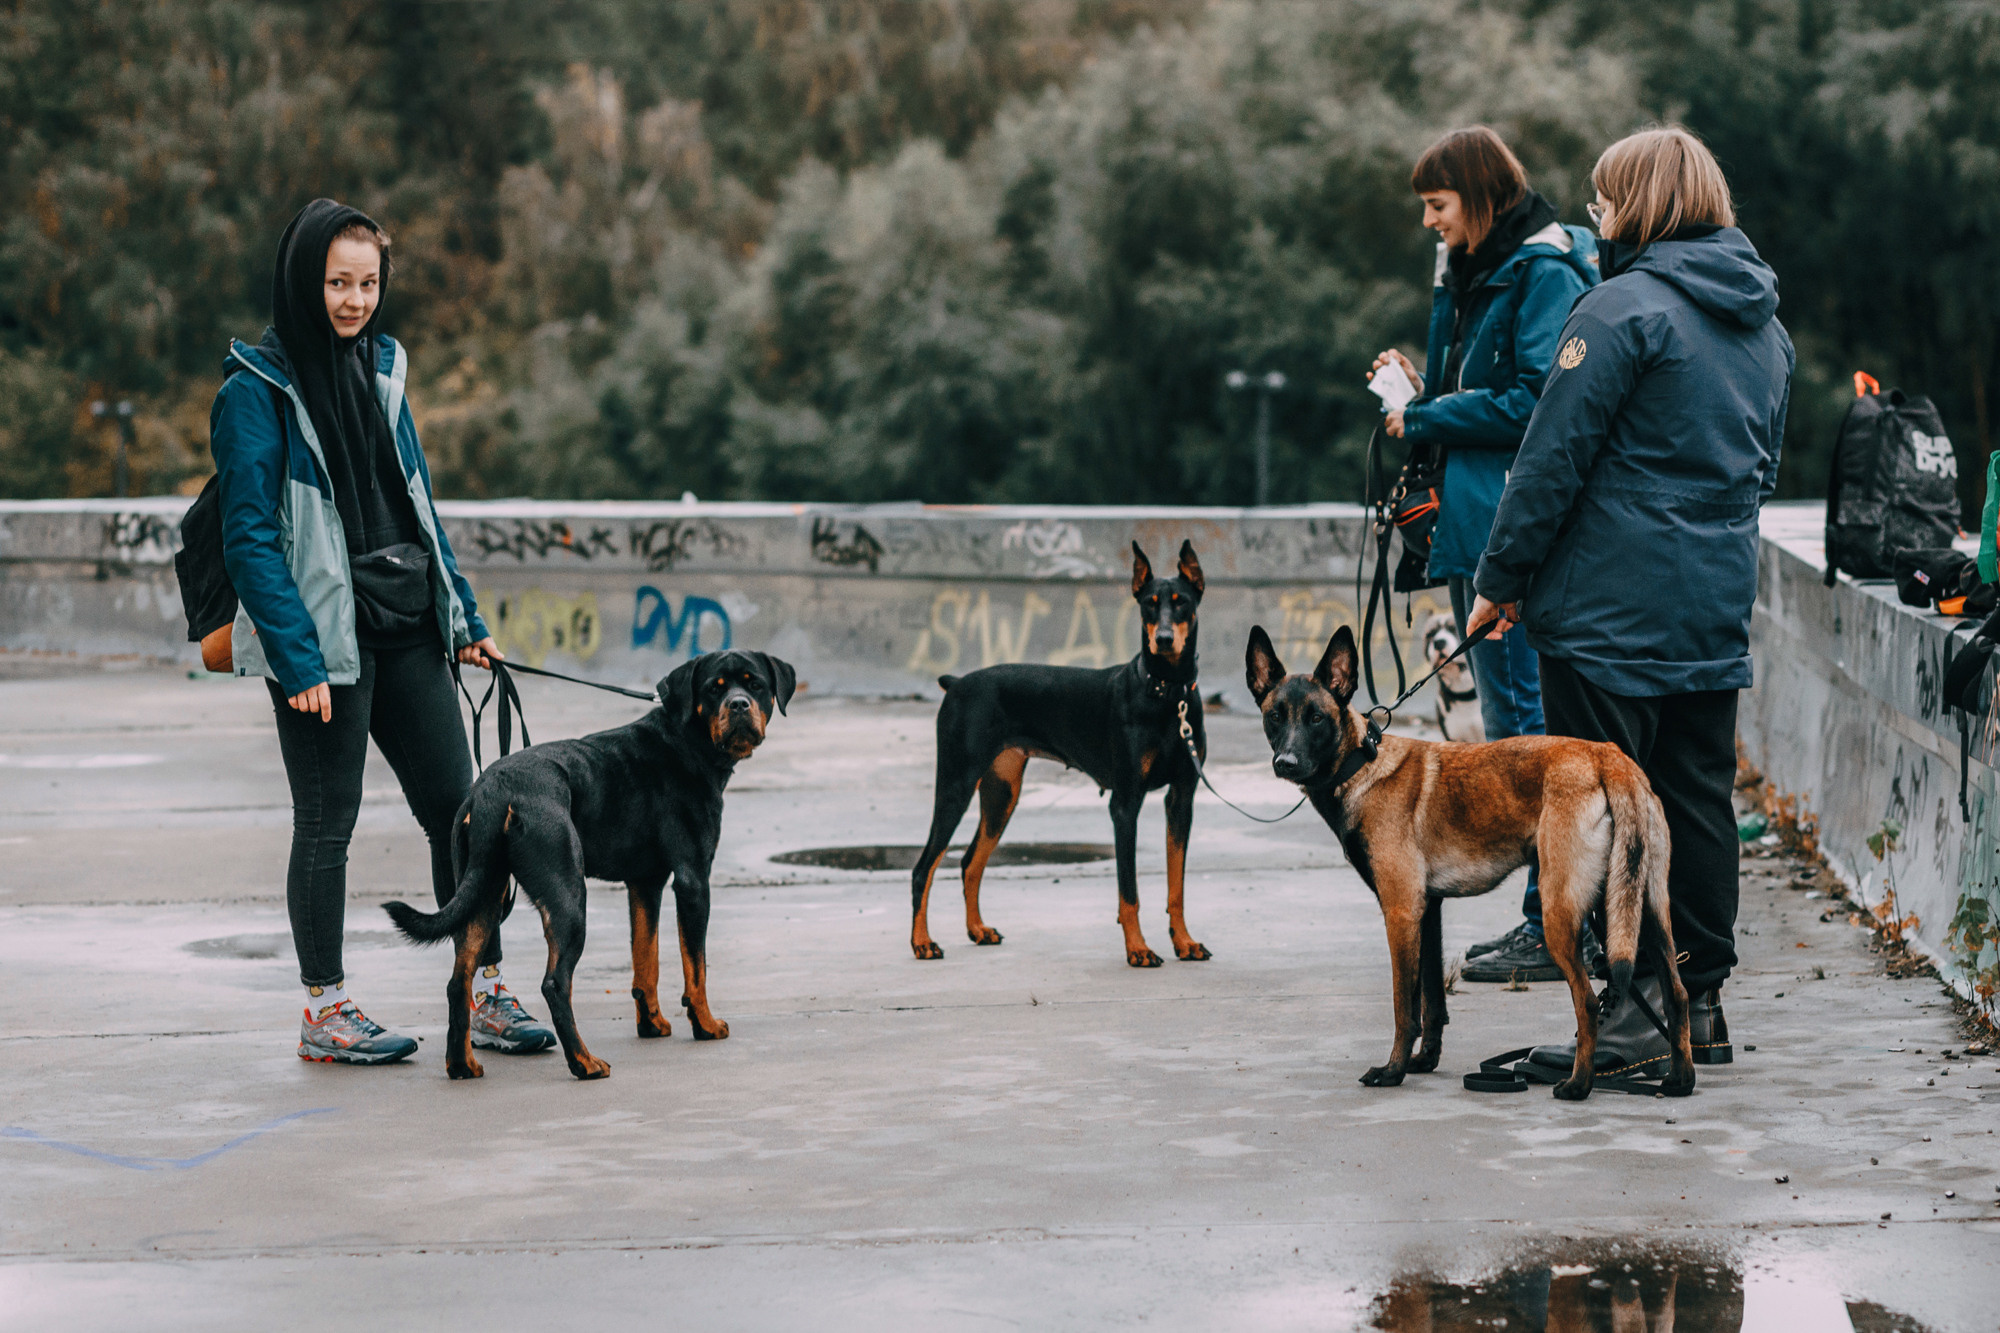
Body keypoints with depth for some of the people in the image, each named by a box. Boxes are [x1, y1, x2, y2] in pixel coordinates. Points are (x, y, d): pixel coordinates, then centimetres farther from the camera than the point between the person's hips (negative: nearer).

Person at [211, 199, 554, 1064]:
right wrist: (297, 659, -18)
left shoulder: (380, 367, 12)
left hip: (406, 632, 6)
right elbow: (249, 536, -12)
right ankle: (324, 1014, 13)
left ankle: (485, 997, 12)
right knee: (326, 824, 2)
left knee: (456, 806, 5)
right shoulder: (257, 389, -9)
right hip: (325, 641, -6)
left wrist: (464, 619, 13)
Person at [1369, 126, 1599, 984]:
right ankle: (1546, 921, 18)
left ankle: (1558, 929, -4)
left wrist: (1423, 421, -11)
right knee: (1507, 720, 12)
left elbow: (1536, 404, -18)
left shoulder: (1545, 273, -11)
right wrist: (1423, 389, 6)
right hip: (1474, 530, 10)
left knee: (1524, 722, -8)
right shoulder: (1477, 275, 19)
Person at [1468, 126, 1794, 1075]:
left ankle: (1643, 1008, -4)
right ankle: (1701, 1003, 16)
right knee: (1698, 801, 12)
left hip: (1612, 605, -8)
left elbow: (1554, 458, -13)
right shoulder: (1765, 326, 13)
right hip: (1719, 606, 8)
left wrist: (1501, 579, -7)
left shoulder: (1626, 307, -13)